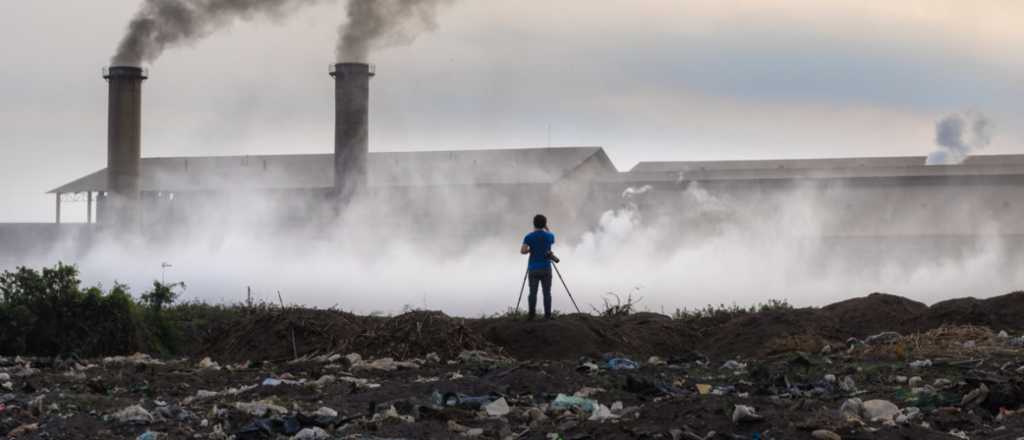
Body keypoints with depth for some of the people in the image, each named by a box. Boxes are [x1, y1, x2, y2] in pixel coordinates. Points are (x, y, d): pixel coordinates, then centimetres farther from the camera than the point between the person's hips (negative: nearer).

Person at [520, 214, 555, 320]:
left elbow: (522, 251, -13)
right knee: (547, 293, 1)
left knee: (533, 292, 2)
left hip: (533, 269, -1)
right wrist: (546, 228, 22)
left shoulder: (529, 237, -3)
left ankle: (532, 314, -4)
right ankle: (547, 315, -3)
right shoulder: (549, 236, 3)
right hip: (546, 268, 1)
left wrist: (530, 250, 7)